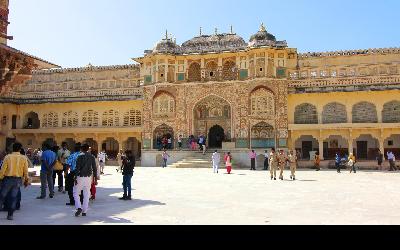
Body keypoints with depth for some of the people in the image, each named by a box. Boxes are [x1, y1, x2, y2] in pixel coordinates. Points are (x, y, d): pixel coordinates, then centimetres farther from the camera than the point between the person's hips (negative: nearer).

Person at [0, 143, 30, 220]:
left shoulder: (8, 157, -6)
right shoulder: (24, 158, -3)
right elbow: (25, 171, 1)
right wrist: (26, 180, 11)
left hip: (8, 179, -1)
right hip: (18, 180, 1)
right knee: (13, 197, 8)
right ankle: (10, 215, 11)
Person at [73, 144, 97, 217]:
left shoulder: (80, 157, -9)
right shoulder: (92, 157, 3)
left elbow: (77, 168, -12)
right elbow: (94, 169, 3)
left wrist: (75, 178, -8)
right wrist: (95, 179, 8)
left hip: (80, 177, -4)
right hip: (89, 177, 4)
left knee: (76, 193, 10)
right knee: (86, 195, 9)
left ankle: (79, 208, -7)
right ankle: (84, 211, 11)